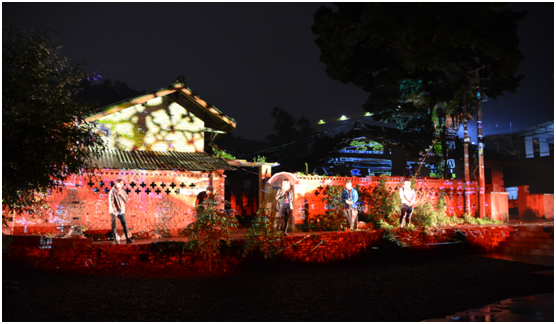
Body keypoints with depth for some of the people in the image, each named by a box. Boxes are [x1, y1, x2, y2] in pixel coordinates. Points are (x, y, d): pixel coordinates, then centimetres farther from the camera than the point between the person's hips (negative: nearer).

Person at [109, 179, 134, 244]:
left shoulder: (123, 191, 7)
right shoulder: (112, 191, -7)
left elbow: (126, 200, 3)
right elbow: (111, 202, -11)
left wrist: (121, 194, -12)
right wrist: (114, 211, -15)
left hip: (121, 211, 4)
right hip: (114, 211, -3)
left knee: (125, 225, -7)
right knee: (114, 226, 2)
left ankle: (127, 239, -10)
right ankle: (115, 240, 9)